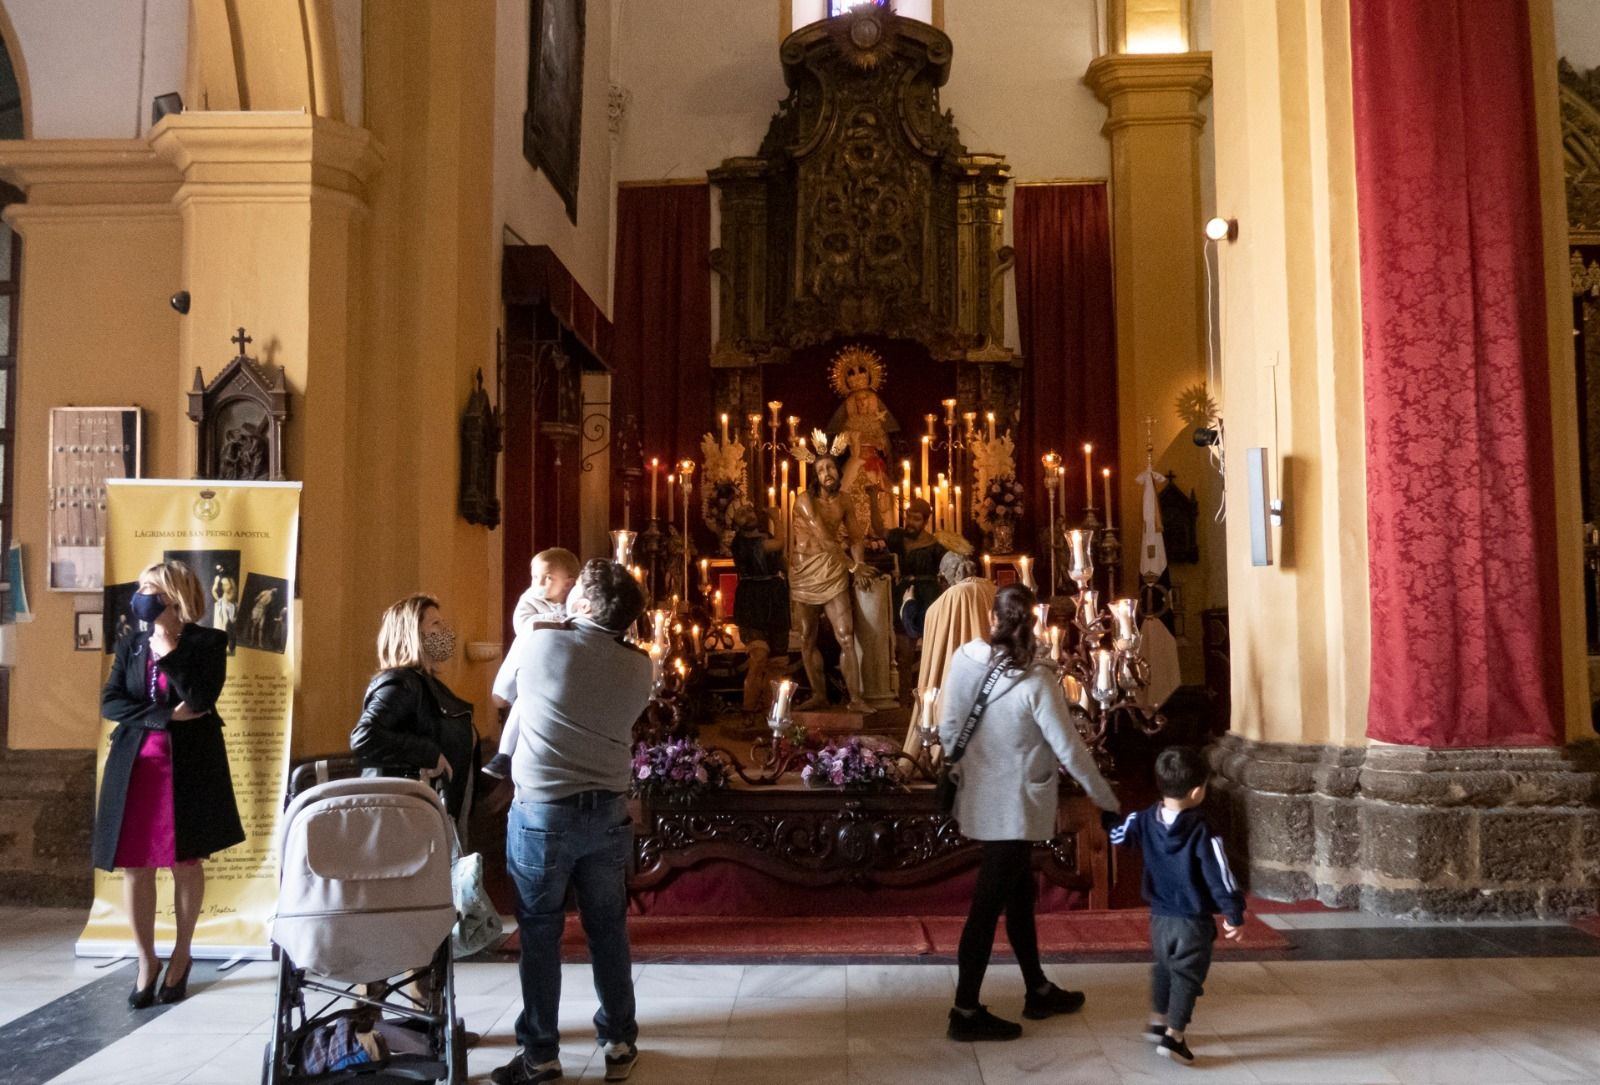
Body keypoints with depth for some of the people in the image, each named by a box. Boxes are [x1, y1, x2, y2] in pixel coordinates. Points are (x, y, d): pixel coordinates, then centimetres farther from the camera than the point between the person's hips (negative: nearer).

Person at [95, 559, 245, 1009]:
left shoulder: (208, 642, -3)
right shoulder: (130, 644, 9)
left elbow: (200, 699, -17)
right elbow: (110, 703, -1)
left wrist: (168, 646, -17)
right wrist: (165, 715, -13)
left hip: (189, 766, -3)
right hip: (135, 765, 3)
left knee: (186, 863, 5)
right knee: (134, 866, 3)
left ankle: (181, 956, 22)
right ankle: (146, 960, 18)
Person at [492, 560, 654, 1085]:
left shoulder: (537, 642, -8)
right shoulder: (639, 667, 0)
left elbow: (504, 694, 11)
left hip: (542, 809, -3)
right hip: (608, 810, 3)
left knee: (539, 930, 7)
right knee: (607, 928, 13)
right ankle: (619, 1041, 22)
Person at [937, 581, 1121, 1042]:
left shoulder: (964, 659, -7)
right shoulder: (1035, 681, -21)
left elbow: (949, 728, 0)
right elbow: (1069, 749, -16)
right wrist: (1105, 799, -4)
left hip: (979, 797, 6)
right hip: (1014, 806, -6)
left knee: (1019, 892, 20)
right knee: (988, 906, 2)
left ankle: (1038, 990, 36)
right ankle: (965, 1012, 13)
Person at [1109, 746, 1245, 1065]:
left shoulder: (1145, 820, -5)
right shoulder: (1203, 833, -21)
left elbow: (1117, 835, 10)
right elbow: (1220, 877, -19)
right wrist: (1235, 915, -11)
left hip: (1159, 916, 6)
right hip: (1194, 921, -6)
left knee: (1163, 968, 25)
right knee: (1187, 976, 5)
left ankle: (1158, 1023, 37)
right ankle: (1173, 1036, 3)